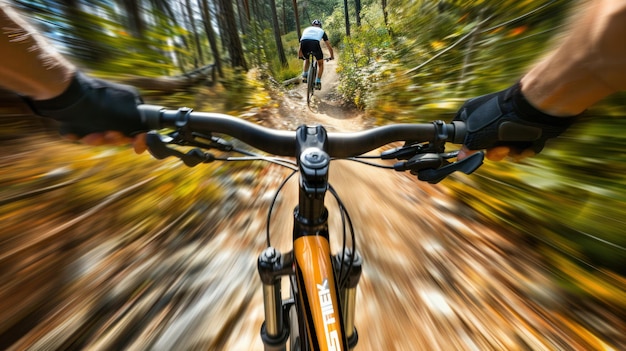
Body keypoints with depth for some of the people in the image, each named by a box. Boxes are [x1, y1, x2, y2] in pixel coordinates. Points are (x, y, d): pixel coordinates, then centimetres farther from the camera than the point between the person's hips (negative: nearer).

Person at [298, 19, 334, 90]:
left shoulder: (306, 29, 39)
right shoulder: (321, 31, 33)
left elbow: (301, 43, 46)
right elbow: (329, 46, 37)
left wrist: (299, 55, 59)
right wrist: (332, 56, 52)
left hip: (304, 42, 3)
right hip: (315, 43, -2)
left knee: (306, 59, 33)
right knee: (320, 63, 18)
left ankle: (304, 76, 17)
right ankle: (318, 82, 8)